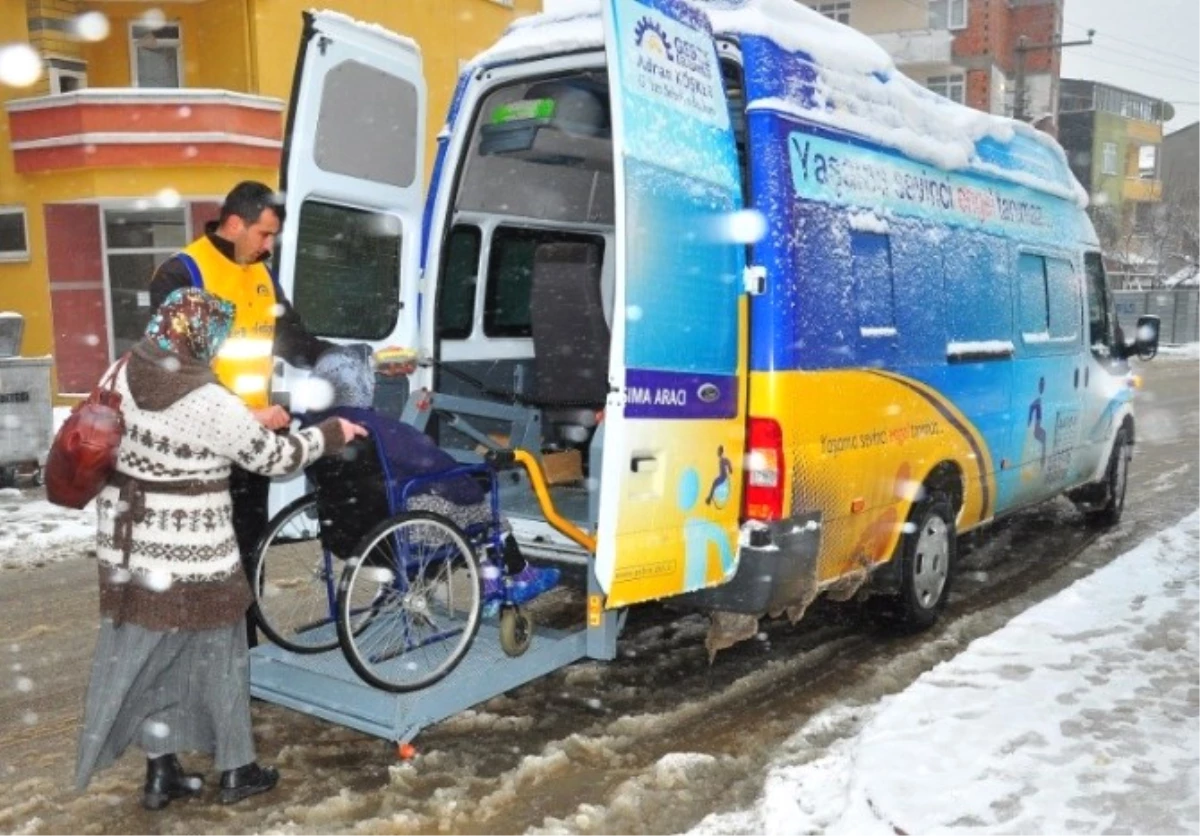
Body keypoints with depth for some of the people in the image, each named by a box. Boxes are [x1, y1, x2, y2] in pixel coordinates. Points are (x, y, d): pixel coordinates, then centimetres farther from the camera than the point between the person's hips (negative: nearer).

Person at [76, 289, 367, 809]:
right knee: (216, 658, 11)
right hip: (190, 556, -6)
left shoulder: (121, 376, -2)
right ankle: (236, 770, 25)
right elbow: (272, 458, -11)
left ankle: (161, 772, 28)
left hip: (127, 547, 6)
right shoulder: (211, 405, -22)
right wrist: (331, 434, 4)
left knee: (147, 655, 17)